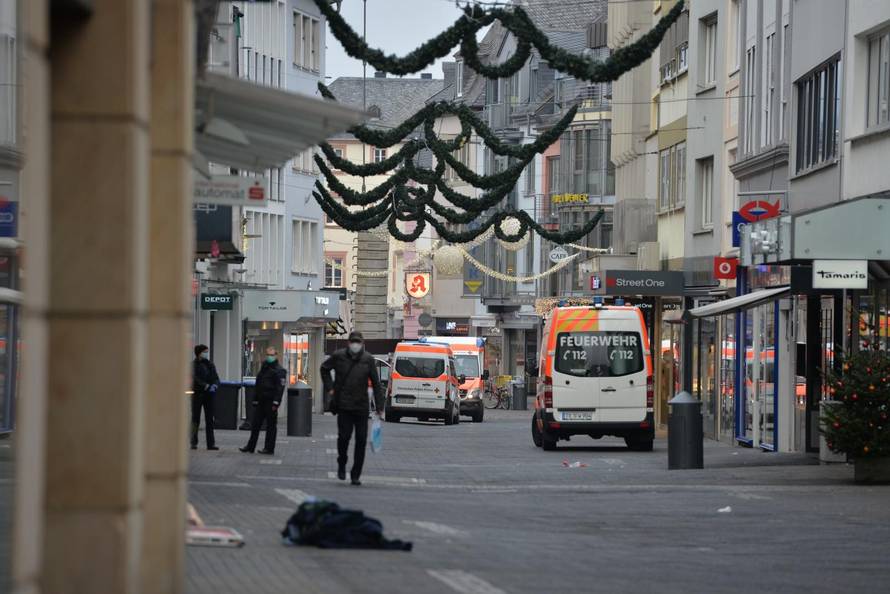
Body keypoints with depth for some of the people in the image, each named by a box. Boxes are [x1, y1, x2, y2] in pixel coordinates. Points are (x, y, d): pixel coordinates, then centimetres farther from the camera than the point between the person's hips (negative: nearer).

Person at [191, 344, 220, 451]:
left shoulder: (210, 364, 11)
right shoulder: (194, 364, -4)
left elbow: (216, 378, 9)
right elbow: (195, 379, -14)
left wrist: (215, 385, -13)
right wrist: (206, 386, -24)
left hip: (209, 394, 4)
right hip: (197, 393, -4)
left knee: (210, 419, 4)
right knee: (195, 419, 1)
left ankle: (211, 443, 5)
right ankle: (193, 442, 7)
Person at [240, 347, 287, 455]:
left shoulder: (279, 371, -6)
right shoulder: (263, 368, 18)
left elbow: (280, 388, -14)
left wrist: (276, 402, -22)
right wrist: (255, 400, 15)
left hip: (270, 402, -8)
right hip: (261, 401, 8)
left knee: (271, 425, -1)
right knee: (255, 424, 8)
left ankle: (269, 448, 4)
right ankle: (250, 447, 13)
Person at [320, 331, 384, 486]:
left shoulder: (368, 360, 0)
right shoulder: (338, 356, 0)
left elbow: (376, 384, 3)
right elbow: (324, 369, 19)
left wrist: (379, 407, 0)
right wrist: (330, 388, 9)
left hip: (361, 407, 1)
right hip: (343, 405, -1)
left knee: (361, 441, 0)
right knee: (344, 436, -8)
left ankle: (356, 474, 10)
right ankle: (342, 464, 20)